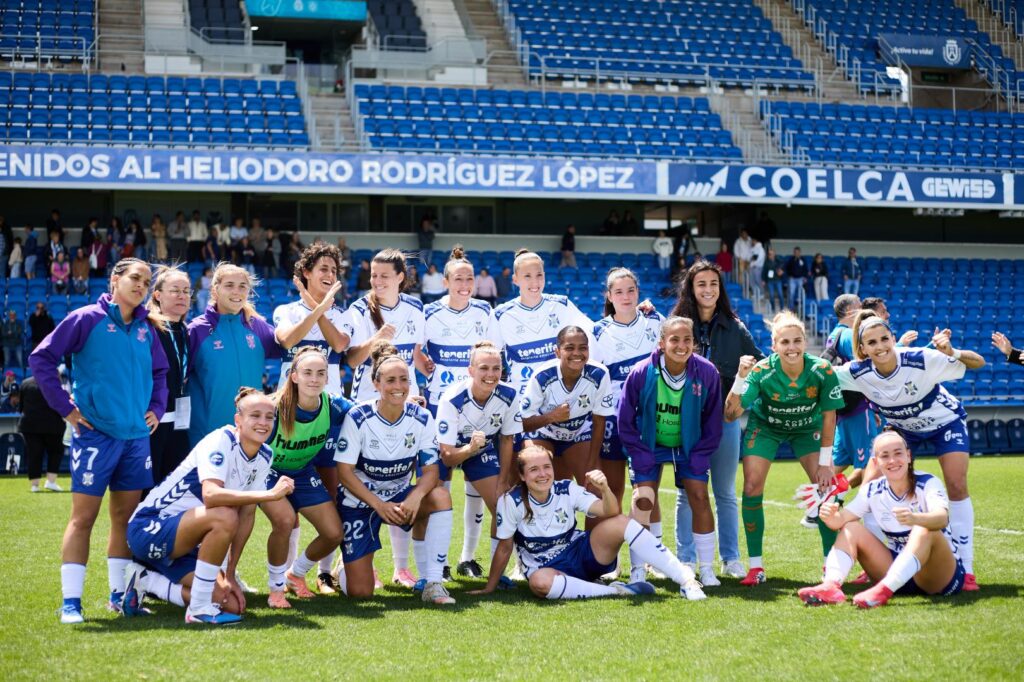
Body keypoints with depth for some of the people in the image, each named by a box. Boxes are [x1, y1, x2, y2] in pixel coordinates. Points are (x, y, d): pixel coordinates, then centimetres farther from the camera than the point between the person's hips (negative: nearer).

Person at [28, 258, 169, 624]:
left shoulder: (146, 329, 10)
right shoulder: (87, 319, -5)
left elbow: (160, 371, 26)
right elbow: (41, 358, -6)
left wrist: (156, 408, 11)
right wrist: (66, 407, -9)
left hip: (137, 435, 5)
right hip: (95, 433, -5)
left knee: (126, 517, 10)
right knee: (83, 517, -4)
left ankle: (119, 594, 19)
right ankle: (71, 601, 0)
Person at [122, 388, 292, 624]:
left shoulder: (263, 457, 2)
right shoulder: (221, 442, -21)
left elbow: (246, 515, 4)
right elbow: (211, 495, -38)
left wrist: (230, 574, 0)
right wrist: (270, 494, -40)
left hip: (183, 542, 8)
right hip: (148, 528, -8)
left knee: (232, 604, -4)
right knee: (224, 516, -33)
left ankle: (146, 581, 12)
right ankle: (199, 609, -20)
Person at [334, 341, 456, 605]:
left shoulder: (421, 418, -11)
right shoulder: (358, 418, -18)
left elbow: (430, 470, -10)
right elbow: (344, 472, -17)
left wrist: (415, 497, -32)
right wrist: (379, 505, -28)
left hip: (399, 496, 3)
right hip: (359, 501, -2)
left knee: (440, 497, -31)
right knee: (359, 592, -9)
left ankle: (433, 584, -22)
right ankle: (353, 562, 31)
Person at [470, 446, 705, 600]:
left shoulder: (567, 490, -8)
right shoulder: (511, 502, -14)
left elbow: (611, 513, -17)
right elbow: (504, 548, -5)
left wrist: (605, 489, -36)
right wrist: (490, 588, -1)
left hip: (582, 554, 2)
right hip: (548, 568, -2)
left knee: (620, 523, -25)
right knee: (539, 582, -42)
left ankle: (686, 580, -26)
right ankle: (613, 591, -29)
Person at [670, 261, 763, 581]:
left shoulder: (735, 328, 5)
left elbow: (759, 363, 9)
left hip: (725, 417, 1)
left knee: (726, 493, 9)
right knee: (687, 492, 4)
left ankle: (730, 559, 17)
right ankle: (686, 561, 11)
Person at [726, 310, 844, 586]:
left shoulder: (823, 371, -28)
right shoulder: (762, 371, -33)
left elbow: (828, 416, -15)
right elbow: (731, 414, -39)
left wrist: (825, 462, -13)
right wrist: (740, 378, -52)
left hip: (807, 428, 1)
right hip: (765, 426, -1)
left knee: (826, 486, -11)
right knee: (752, 488, -13)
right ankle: (756, 567, -3)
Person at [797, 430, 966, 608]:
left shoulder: (927, 483, -14)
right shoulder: (873, 490, 0)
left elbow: (942, 518, -34)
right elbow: (842, 519, -7)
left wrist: (915, 518, -56)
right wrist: (831, 516, -32)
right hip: (899, 572, 5)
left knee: (925, 530, -33)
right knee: (850, 529, -8)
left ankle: (883, 591, -46)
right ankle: (831, 586, -31)